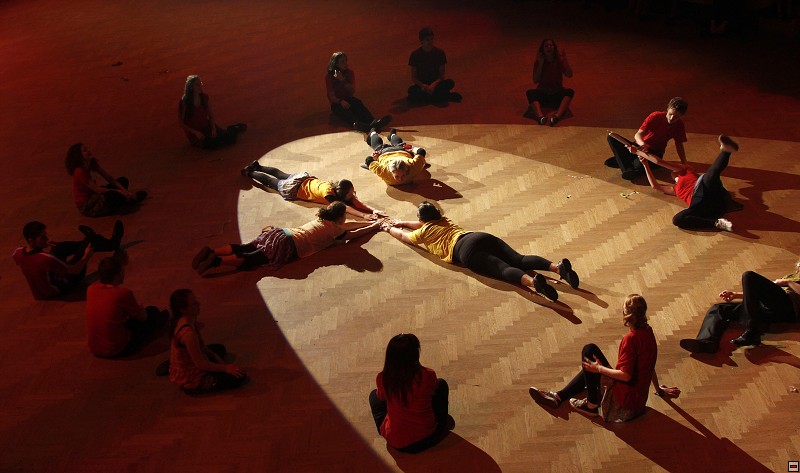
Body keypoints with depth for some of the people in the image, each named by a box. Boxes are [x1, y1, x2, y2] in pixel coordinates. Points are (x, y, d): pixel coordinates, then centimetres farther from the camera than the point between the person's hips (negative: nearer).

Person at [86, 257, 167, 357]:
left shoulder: (91, 289, -6)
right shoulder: (123, 293, -24)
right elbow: (143, 317, -5)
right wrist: (139, 309, 15)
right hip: (117, 350, -6)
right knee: (152, 312, 14)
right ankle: (159, 322, 50)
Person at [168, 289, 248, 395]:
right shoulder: (188, 332, -35)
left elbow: (201, 346, 8)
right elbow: (200, 364, -27)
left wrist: (216, 357, 0)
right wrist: (225, 368, -16)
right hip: (191, 380, -10)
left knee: (220, 349, 29)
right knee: (239, 376, -8)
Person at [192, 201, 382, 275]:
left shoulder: (322, 220, 26)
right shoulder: (333, 230, 4)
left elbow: (346, 225, 38)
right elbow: (352, 234, 12)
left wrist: (371, 222, 41)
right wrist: (375, 226, 25)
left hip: (281, 233, 8)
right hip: (288, 246, -8)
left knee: (244, 248, 0)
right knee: (250, 259, -16)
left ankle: (211, 251, -15)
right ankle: (216, 261, -31)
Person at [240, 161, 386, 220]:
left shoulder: (338, 187, -23)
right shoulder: (328, 192, -41)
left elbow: (357, 202, -29)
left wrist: (373, 210, -44)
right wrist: (363, 215, -61)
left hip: (305, 179, 6)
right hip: (294, 188, -6)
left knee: (280, 174, 31)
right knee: (271, 182, 21)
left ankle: (257, 166, 52)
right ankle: (250, 172, 44)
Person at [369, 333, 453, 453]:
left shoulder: (382, 379, -18)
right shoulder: (427, 375, -21)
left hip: (396, 444, 0)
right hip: (428, 438, 0)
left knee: (374, 395, 27)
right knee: (442, 384, 22)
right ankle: (442, 423, 42)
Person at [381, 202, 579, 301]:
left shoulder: (424, 232, 22)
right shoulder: (444, 221, 40)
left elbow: (403, 236, 39)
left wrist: (389, 228, 59)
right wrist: (402, 222, 69)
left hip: (466, 250, -7)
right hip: (483, 237, 7)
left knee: (502, 269, -29)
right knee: (520, 260, -12)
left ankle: (532, 281, -58)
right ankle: (557, 266, -36)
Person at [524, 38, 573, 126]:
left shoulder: (560, 60, 3)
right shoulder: (538, 62, 1)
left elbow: (569, 75, -9)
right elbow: (535, 81, -10)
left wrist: (565, 60, -15)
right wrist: (540, 64, -15)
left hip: (557, 92, 1)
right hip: (542, 92, -1)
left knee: (570, 92, -30)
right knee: (530, 92, -32)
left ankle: (557, 116, -57)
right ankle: (541, 117, -60)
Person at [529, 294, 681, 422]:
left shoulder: (631, 339, -22)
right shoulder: (647, 331, 4)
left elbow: (625, 375, -26)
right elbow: (650, 365, 16)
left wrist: (600, 368, -14)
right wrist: (659, 390, 29)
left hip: (625, 399, -10)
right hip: (640, 399, 10)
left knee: (590, 350, -10)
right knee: (591, 368, 24)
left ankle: (592, 404, -2)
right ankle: (558, 397, 18)